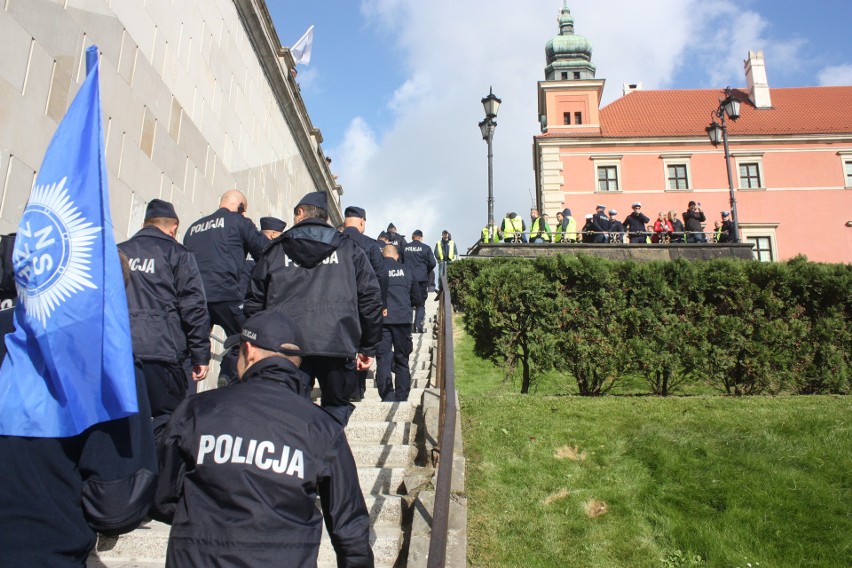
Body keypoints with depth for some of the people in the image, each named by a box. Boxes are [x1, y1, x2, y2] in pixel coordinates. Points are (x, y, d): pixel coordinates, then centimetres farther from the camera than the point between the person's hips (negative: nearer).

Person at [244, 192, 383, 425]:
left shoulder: (275, 250, 14)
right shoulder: (348, 248, 12)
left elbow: (254, 302, 14)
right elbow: (370, 297, 7)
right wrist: (368, 347, 12)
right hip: (338, 344, 0)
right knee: (335, 409, 16)